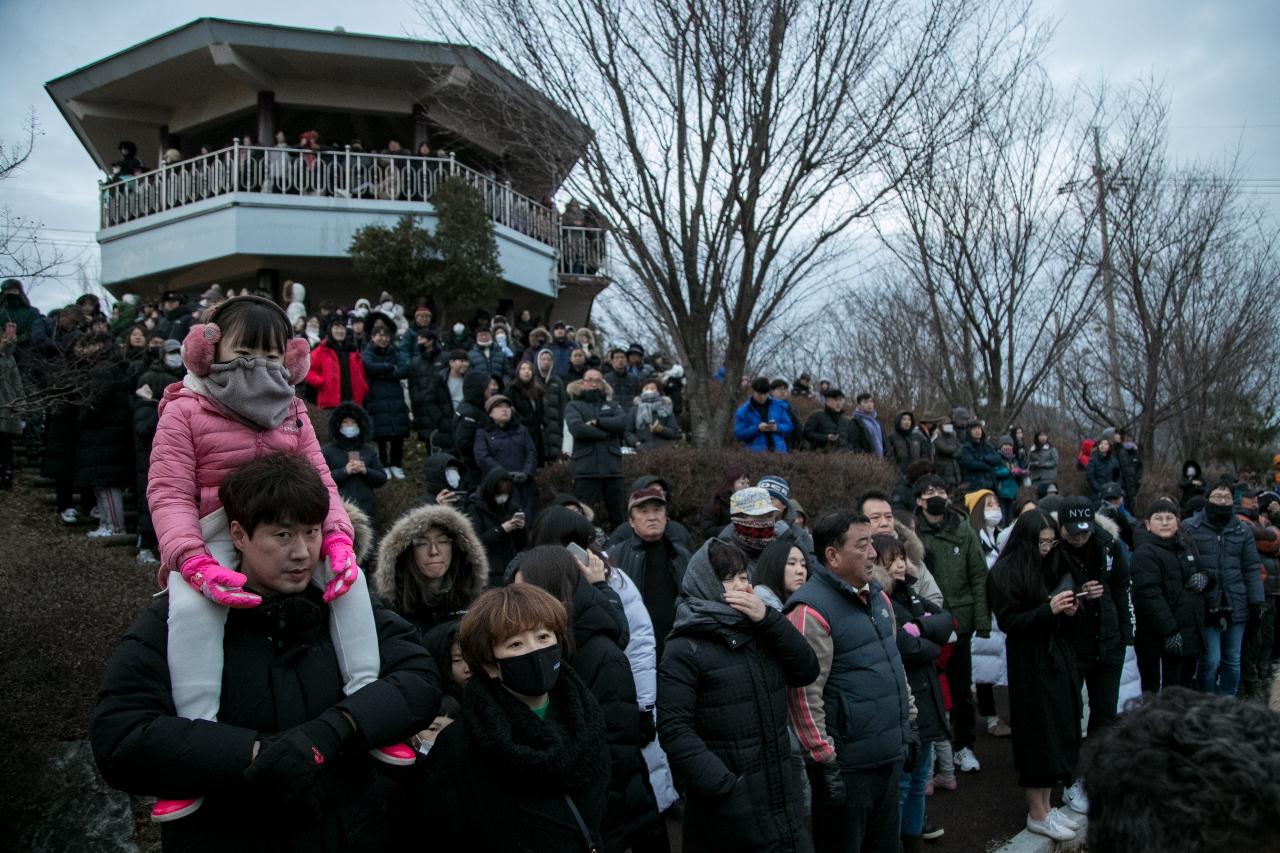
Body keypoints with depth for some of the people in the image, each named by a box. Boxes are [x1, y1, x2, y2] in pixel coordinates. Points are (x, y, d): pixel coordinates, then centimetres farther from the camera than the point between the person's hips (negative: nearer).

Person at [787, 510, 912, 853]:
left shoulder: (876, 595, 8)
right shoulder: (811, 610, -20)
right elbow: (804, 694, -22)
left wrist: (908, 720, 20)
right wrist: (825, 760, -19)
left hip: (890, 756, 8)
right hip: (846, 765, -8)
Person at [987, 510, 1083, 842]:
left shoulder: (1053, 565, 8)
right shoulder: (1004, 573, -10)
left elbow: (1064, 624, 17)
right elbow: (1009, 622, -14)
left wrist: (1070, 609, -6)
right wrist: (1049, 609, -23)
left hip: (1059, 658, 6)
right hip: (1030, 664, -6)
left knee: (1061, 731, 10)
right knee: (1039, 735, 1)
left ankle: (1046, 804, 24)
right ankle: (1037, 814, 15)